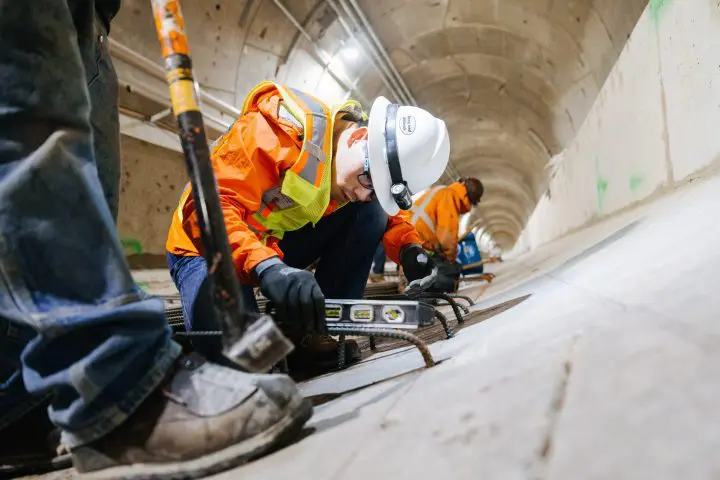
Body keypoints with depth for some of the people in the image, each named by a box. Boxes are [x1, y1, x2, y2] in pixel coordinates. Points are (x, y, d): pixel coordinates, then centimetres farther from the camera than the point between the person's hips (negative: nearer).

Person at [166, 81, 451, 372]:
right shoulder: (283, 130, -29)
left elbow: (388, 216, 4)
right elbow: (209, 207, -37)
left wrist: (410, 250, -20)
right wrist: (266, 266, -53)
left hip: (278, 245, 6)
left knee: (370, 214, -13)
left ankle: (311, 332, -11)